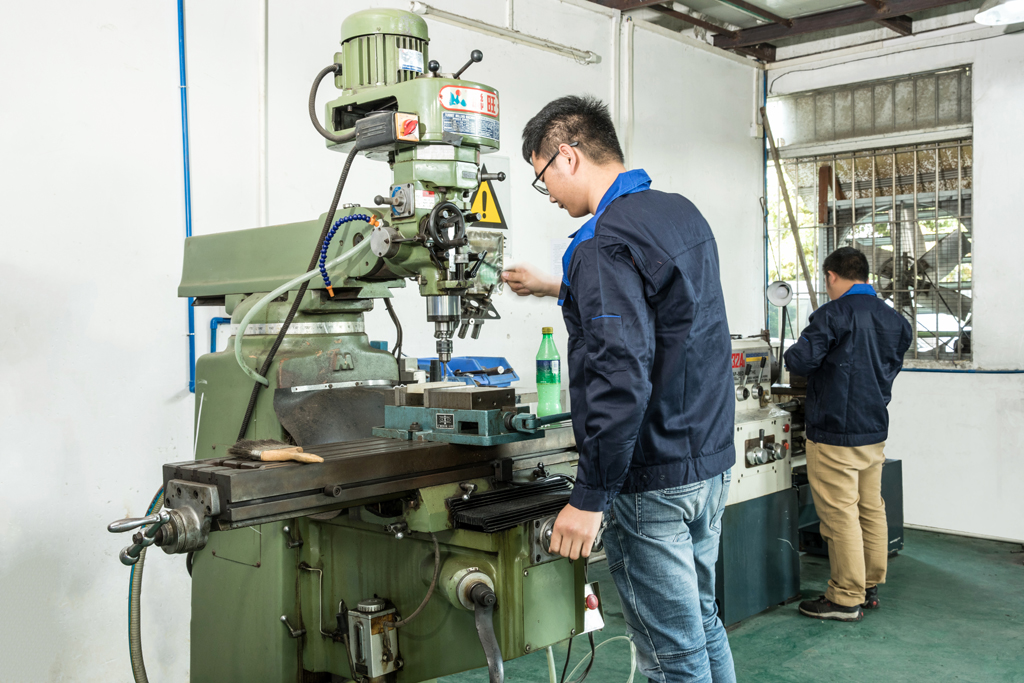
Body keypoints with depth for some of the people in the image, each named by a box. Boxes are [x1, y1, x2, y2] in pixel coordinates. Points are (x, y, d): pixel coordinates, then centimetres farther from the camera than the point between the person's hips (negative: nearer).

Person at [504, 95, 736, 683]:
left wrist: (589, 497, -22)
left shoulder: (606, 244, -19)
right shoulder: (684, 213, 10)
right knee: (702, 623, 21)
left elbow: (621, 380, -27)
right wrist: (560, 289, 34)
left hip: (653, 480, -9)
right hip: (712, 459, 9)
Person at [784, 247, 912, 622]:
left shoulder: (834, 314, -15)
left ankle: (846, 599, 6)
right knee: (871, 510, 15)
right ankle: (870, 587, 25)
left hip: (835, 434, -8)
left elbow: (801, 360, -21)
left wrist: (792, 353, 1)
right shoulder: (894, 319, 9)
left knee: (839, 514, -1)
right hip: (875, 430, 8)